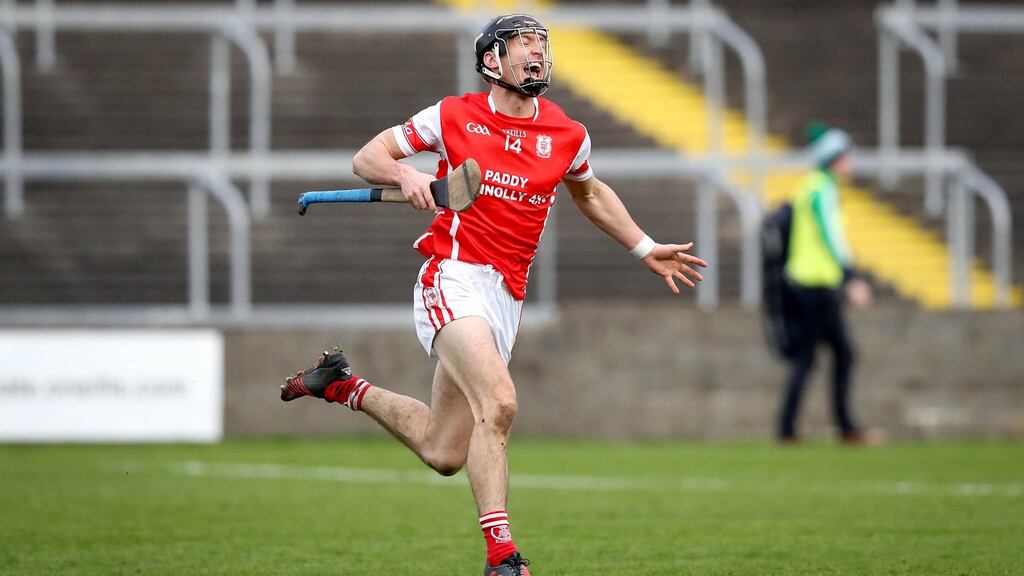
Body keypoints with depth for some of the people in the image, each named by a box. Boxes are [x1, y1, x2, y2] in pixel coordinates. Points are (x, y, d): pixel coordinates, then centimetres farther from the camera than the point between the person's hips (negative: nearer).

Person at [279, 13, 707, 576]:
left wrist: (646, 249, 28)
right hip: (453, 277, -5)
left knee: (443, 453, 7)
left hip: (506, 298, 5)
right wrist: (405, 174, -16)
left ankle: (345, 386, 32)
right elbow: (366, 158, 6)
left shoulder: (568, 136, 9)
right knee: (498, 402, -28)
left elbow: (589, 192, 31)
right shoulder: (454, 116, 0)